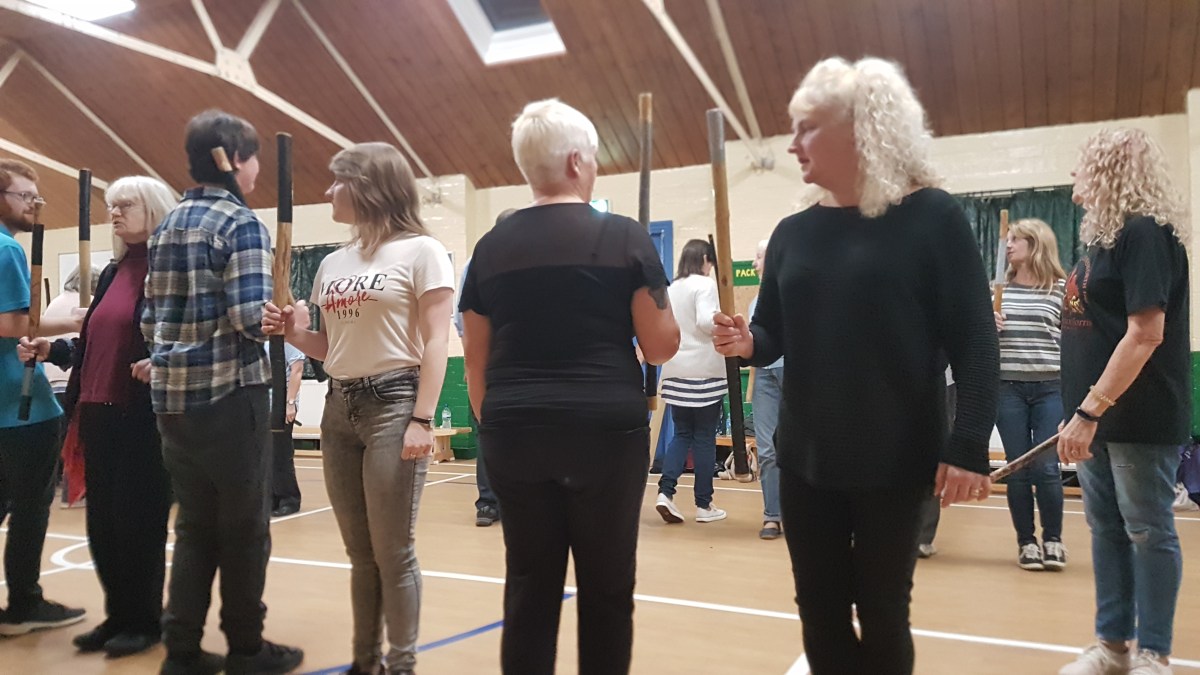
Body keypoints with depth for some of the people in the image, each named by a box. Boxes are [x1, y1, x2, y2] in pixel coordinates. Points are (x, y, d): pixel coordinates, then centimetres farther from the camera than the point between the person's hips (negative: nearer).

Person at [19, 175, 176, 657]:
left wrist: (159, 364, -30)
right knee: (101, 521, 12)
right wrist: (51, 350, 7)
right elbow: (96, 345, 21)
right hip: (99, 414, 8)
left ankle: (145, 620, 16)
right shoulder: (113, 272, 17)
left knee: (139, 519, 1)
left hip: (143, 416, -8)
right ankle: (118, 615, 26)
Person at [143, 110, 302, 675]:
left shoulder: (165, 227, 13)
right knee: (244, 526, 5)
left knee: (194, 525, 15)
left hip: (172, 396, 7)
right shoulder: (241, 223, -10)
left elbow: (150, 320, 13)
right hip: (229, 394, -7)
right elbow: (252, 318, -20)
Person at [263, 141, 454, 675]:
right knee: (360, 552, 14)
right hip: (339, 409, 7)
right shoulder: (332, 264, 14)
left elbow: (435, 342, -11)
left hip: (393, 405, -6)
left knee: (393, 551, 0)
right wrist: (293, 332, -1)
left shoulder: (420, 251, -6)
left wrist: (422, 419, -17)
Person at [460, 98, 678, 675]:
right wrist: (663, 311, 17)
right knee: (606, 586, 9)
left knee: (529, 584, 12)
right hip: (606, 429, -3)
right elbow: (661, 346, -2)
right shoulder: (624, 237, -4)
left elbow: (476, 355, 9)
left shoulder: (491, 247, 6)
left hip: (516, 433, 3)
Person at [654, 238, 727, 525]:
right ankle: (704, 505, 8)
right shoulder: (705, 284, -7)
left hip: (675, 371, 6)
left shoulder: (671, 288, 14)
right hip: (703, 371, -6)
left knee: (681, 434, 11)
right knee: (704, 437, 2)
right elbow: (706, 321, -20)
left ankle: (665, 492, -5)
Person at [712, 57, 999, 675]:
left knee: (882, 614, 10)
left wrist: (969, 446, -17)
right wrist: (745, 342, -11)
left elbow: (974, 341, -10)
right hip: (806, 457, 4)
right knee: (819, 612, 13)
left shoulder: (931, 216, -8)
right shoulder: (794, 232, 5)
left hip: (896, 459, -4)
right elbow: (772, 335, 11)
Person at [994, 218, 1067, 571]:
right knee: (1018, 468, 4)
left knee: (1046, 468, -3)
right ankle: (1026, 542, 17)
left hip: (1050, 387, -2)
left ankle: (1053, 540, 16)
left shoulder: (1061, 288, 1)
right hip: (1007, 387, 2)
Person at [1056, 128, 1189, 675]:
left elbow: (1146, 333, -23)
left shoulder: (1145, 232, -15)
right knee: (1106, 528, 14)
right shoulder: (1106, 233, 12)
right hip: (1101, 414, 9)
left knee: (1148, 532, 3)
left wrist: (1090, 409, -26)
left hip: (1139, 416, -9)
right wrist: (1085, 411, 14)